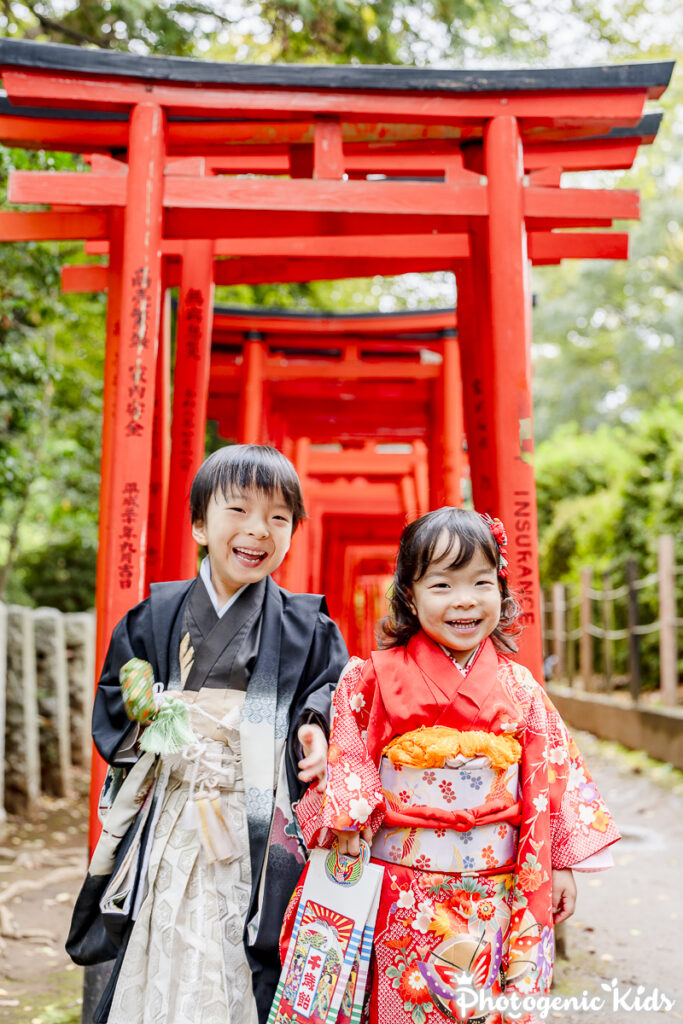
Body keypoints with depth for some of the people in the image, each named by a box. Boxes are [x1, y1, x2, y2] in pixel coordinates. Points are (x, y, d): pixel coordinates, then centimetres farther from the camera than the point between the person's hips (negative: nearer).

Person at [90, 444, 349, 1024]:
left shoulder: (306, 626, 1)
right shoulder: (157, 614, 6)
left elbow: (333, 693, 5)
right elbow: (114, 694, 13)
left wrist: (315, 728, -15)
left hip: (262, 829, -1)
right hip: (174, 826, 2)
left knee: (255, 965, 4)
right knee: (166, 958, 9)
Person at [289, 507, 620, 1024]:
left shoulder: (519, 688, 2)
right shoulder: (377, 678, -5)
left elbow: (549, 774, 6)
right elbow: (348, 754, -2)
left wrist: (560, 864, 6)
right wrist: (348, 817, -14)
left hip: (498, 887, 2)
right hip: (402, 891, -2)